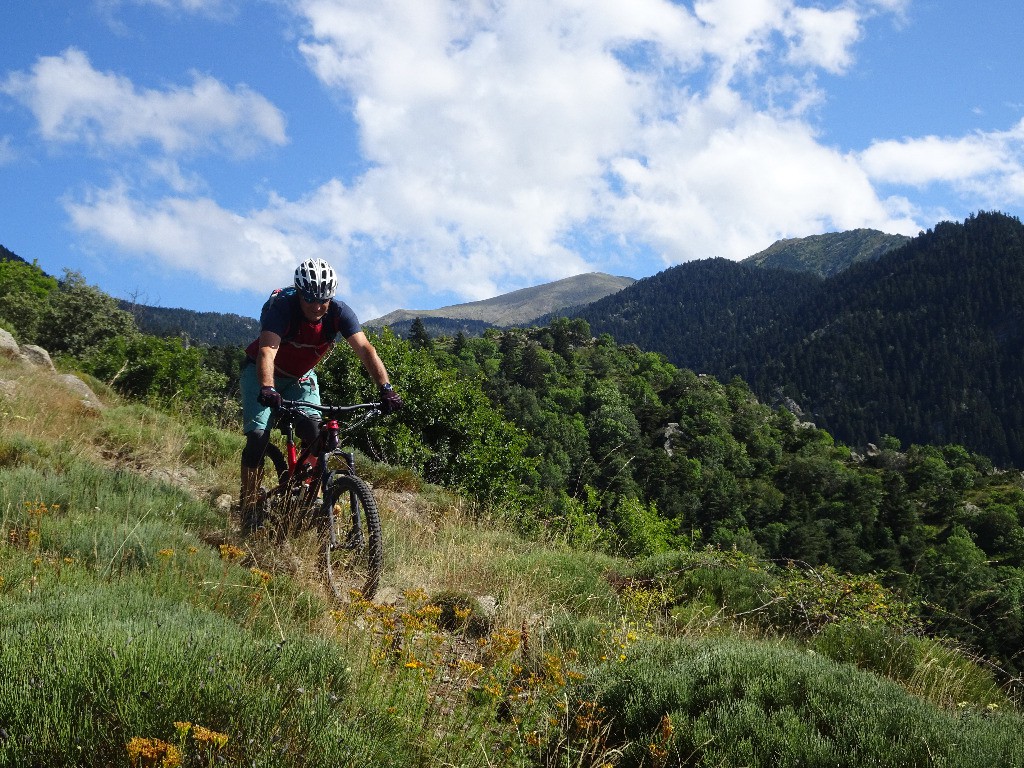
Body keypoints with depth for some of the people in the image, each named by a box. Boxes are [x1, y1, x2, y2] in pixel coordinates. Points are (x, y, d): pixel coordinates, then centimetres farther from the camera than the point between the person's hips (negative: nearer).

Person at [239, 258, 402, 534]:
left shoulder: (339, 312, -23)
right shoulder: (282, 307, -32)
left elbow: (365, 349, -32)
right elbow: (267, 351, -45)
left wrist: (386, 388, -46)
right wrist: (267, 389, -63)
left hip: (301, 377, 3)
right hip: (263, 373, -3)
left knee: (314, 433, -19)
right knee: (258, 436, -18)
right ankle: (249, 506, -5)